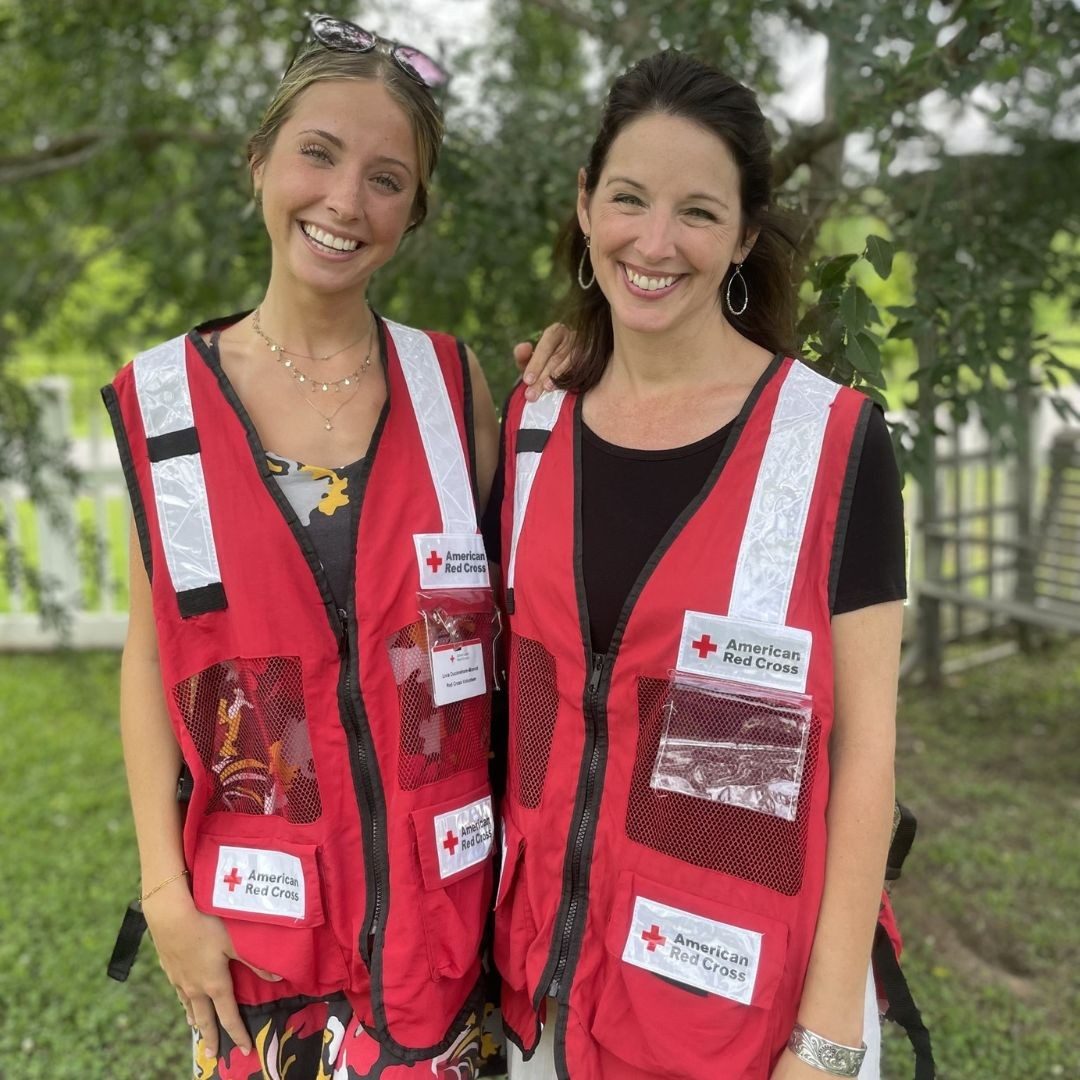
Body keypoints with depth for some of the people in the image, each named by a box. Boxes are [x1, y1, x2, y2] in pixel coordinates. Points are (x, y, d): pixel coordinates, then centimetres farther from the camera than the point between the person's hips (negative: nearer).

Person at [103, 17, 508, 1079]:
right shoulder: (167, 398, -5)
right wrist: (165, 889, -4)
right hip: (260, 904, 0)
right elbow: (150, 655, -1)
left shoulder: (450, 381, -3)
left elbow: (505, 614, 6)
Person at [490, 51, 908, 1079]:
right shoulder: (530, 428, -1)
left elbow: (862, 747, -10)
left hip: (740, 984, -3)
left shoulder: (833, 441, -12)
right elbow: (514, 687, 8)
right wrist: (507, 940, 7)